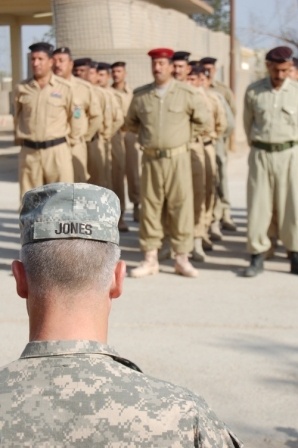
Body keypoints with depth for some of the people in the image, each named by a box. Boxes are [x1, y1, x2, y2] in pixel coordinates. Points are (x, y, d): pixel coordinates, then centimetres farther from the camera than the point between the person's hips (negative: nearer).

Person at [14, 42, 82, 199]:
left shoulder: (64, 88, -4)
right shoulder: (21, 89, 2)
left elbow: (74, 116, 5)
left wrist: (72, 142, 7)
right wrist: (20, 138, 12)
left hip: (57, 150, -2)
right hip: (29, 151, 2)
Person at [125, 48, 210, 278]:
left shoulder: (187, 93, -2)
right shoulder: (140, 95, 5)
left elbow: (203, 121, 8)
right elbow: (130, 123, 20)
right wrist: (146, 132, 12)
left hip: (178, 157, -2)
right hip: (151, 158, 2)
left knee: (181, 206, 0)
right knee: (150, 206, 5)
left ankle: (182, 259, 9)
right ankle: (150, 259, 14)